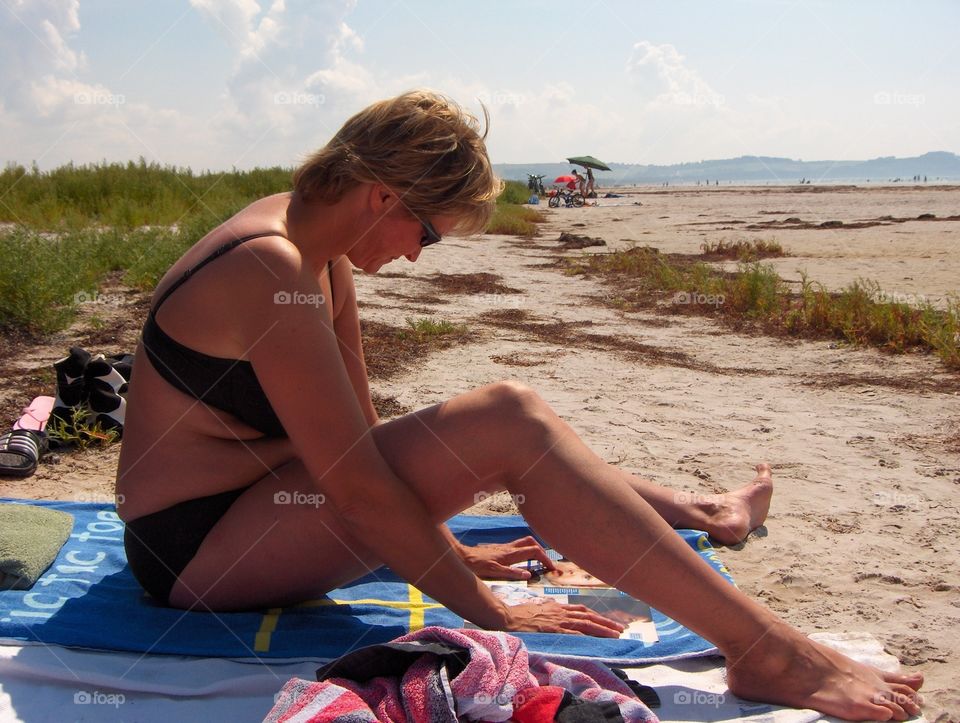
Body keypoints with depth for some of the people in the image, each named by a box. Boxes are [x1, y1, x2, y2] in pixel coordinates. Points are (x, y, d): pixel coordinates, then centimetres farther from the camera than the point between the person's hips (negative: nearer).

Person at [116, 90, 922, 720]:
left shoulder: (321, 249, 4)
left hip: (242, 506, 10)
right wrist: (495, 616, -19)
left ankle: (696, 514, 32)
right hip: (192, 550, -10)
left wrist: (444, 547, 12)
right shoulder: (273, 271, -26)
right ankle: (767, 653, -21)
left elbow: (360, 432, 10)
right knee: (507, 425, -23)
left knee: (507, 424, 14)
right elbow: (356, 486, -26)